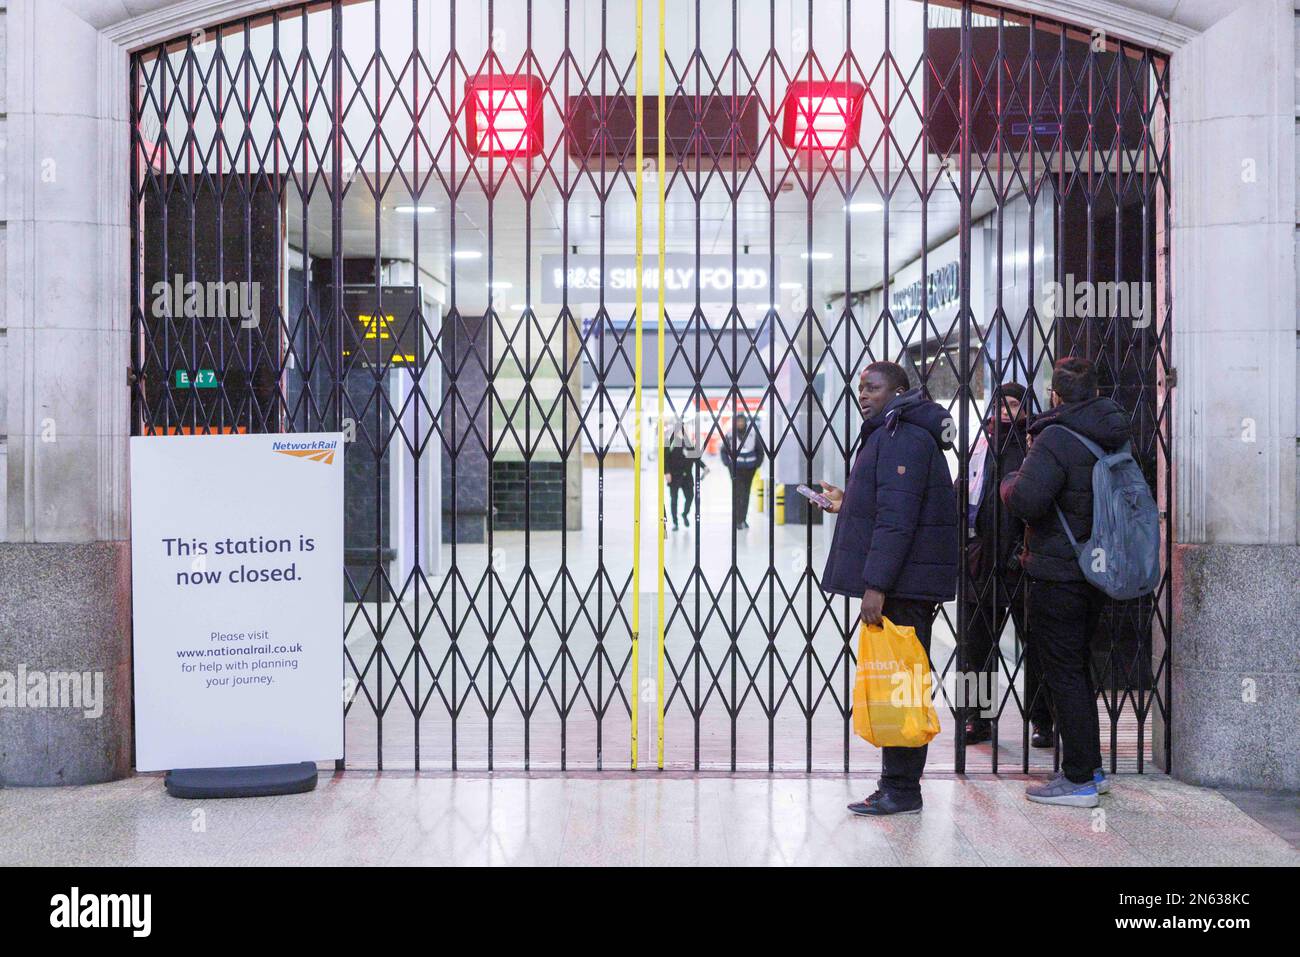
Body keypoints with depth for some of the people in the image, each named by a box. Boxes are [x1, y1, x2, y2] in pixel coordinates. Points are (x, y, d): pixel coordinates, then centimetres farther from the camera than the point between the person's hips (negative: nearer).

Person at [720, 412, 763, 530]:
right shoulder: (730, 434, -5)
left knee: (746, 493, 11)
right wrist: (727, 463, -4)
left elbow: (760, 450, 8)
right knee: (738, 493, -13)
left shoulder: (753, 433, -3)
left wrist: (758, 463, 0)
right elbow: (724, 450, 7)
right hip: (736, 467, -2)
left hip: (749, 468, 2)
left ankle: (743, 519, 24)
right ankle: (738, 520, -13)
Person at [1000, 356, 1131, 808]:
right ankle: (1092, 769, 27)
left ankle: (1079, 779, 5)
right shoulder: (1115, 437, 8)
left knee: (1062, 674, 0)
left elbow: (1024, 500, -27)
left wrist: (1011, 479, -3)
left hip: (1057, 575, -8)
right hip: (1097, 570, 9)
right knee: (1077, 668, 19)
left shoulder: (1056, 439, -18)